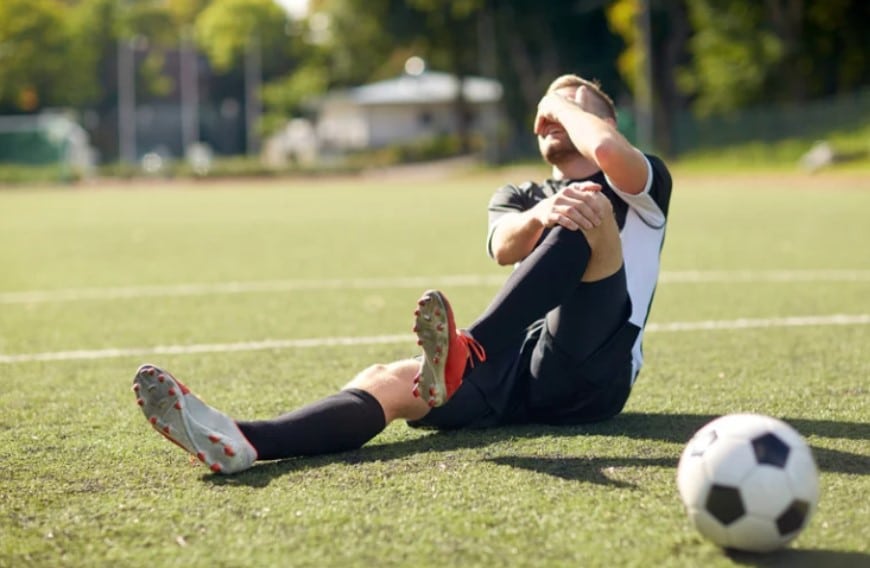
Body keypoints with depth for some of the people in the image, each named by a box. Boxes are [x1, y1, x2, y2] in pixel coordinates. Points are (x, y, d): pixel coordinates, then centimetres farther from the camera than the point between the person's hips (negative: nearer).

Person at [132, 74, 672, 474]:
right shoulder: (519, 196, 26)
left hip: (589, 372, -4)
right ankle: (240, 441, -52)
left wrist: (567, 103, 9)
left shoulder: (642, 184, 15)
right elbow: (505, 247, -3)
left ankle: (462, 357, -49)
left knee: (592, 204, -25)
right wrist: (543, 215, -27)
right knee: (386, 380, -24)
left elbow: (608, 149, -14)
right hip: (519, 373, 4)